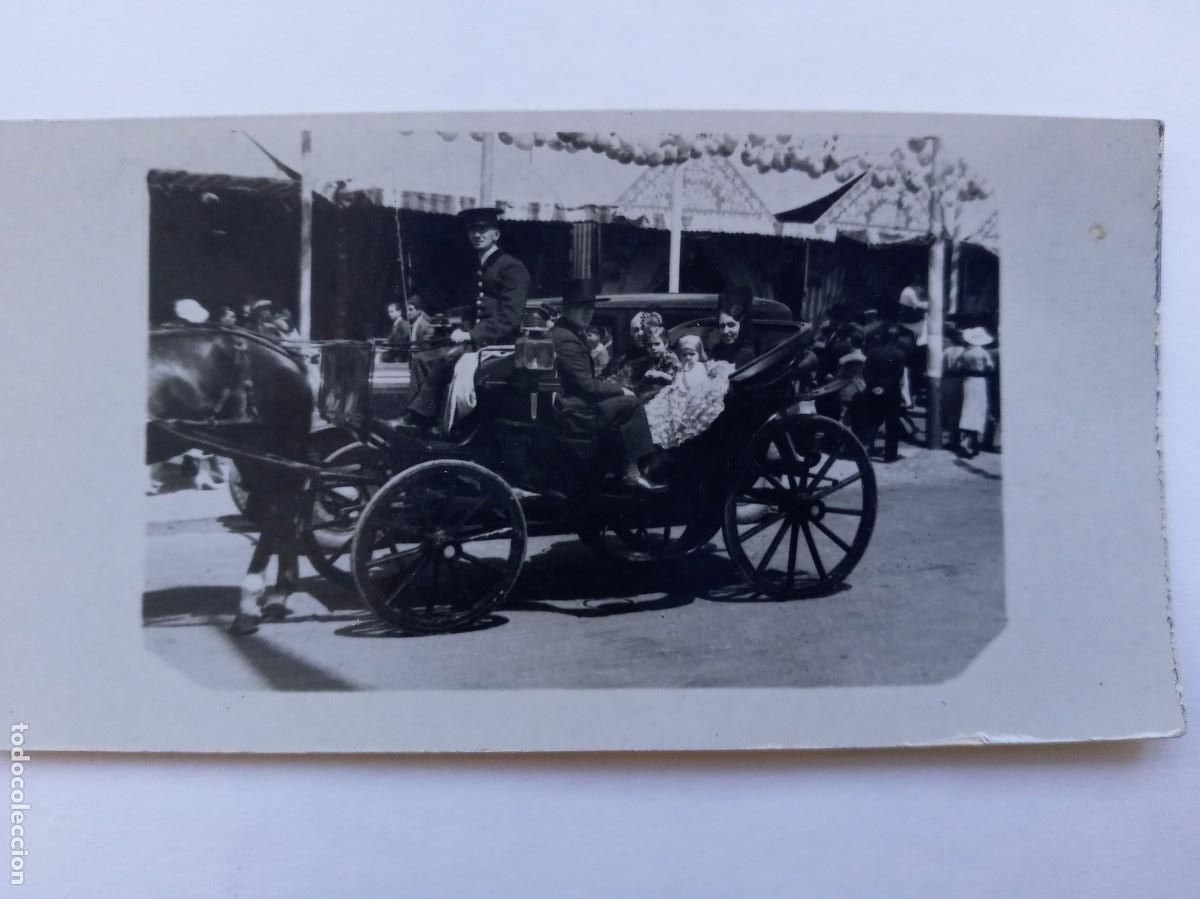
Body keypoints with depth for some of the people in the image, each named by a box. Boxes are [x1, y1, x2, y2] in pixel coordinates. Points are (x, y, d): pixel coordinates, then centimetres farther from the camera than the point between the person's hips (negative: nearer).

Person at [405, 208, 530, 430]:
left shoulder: (512, 268, -6)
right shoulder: (480, 269, 22)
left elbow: (509, 318, -16)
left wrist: (472, 335, -19)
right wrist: (462, 331, 5)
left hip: (497, 344, -9)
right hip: (476, 340, 9)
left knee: (442, 358, -27)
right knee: (421, 358, -2)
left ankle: (419, 420, -20)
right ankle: (416, 417, -12)